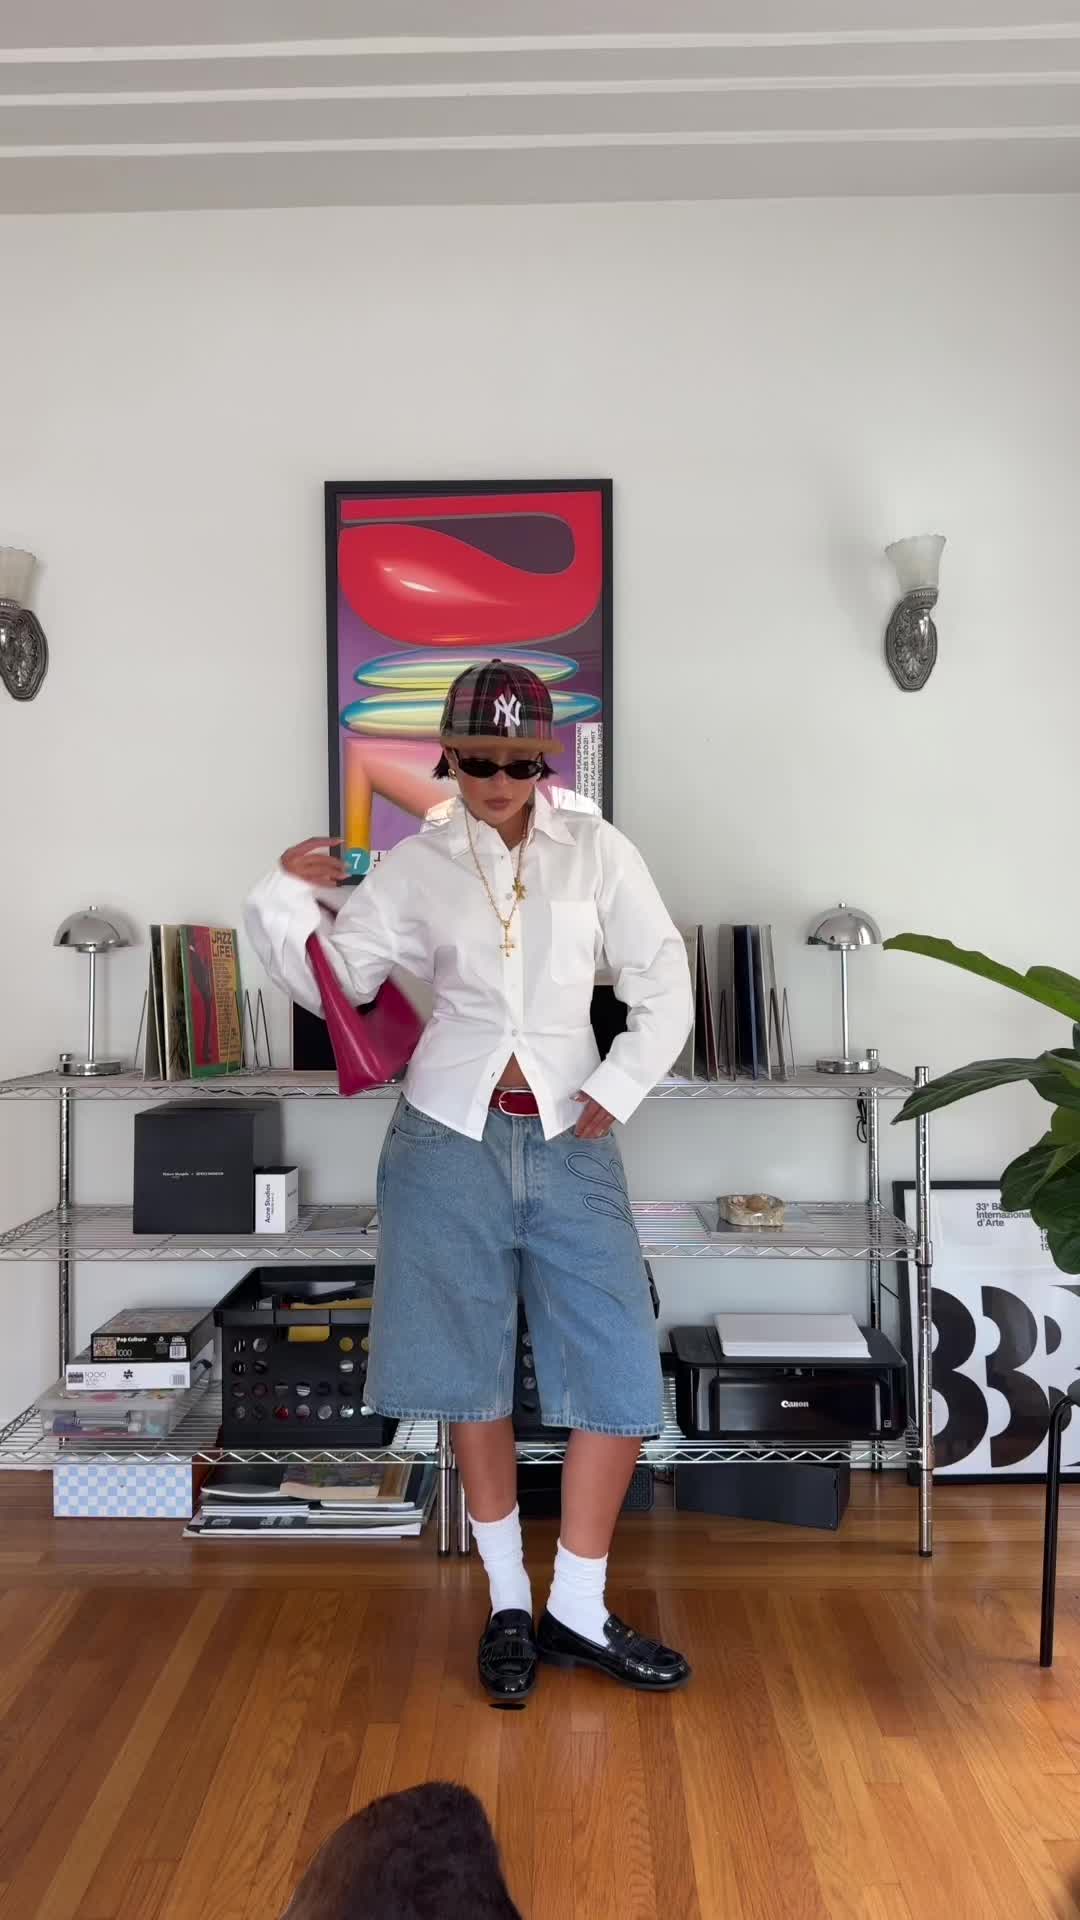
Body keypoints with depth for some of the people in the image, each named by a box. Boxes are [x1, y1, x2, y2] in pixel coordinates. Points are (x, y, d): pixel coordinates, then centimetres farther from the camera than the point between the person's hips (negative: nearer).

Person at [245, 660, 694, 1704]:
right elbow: (334, 980, 2)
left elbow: (664, 985, 4)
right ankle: (508, 1601, 27)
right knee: (472, 1372, 8)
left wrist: (615, 1091, -3)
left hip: (567, 1140, 1)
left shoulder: (596, 849, 2)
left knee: (620, 1373, 0)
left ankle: (577, 1610, 18)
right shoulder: (415, 867, 2)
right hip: (453, 1137, 0)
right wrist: (288, 894, -10)